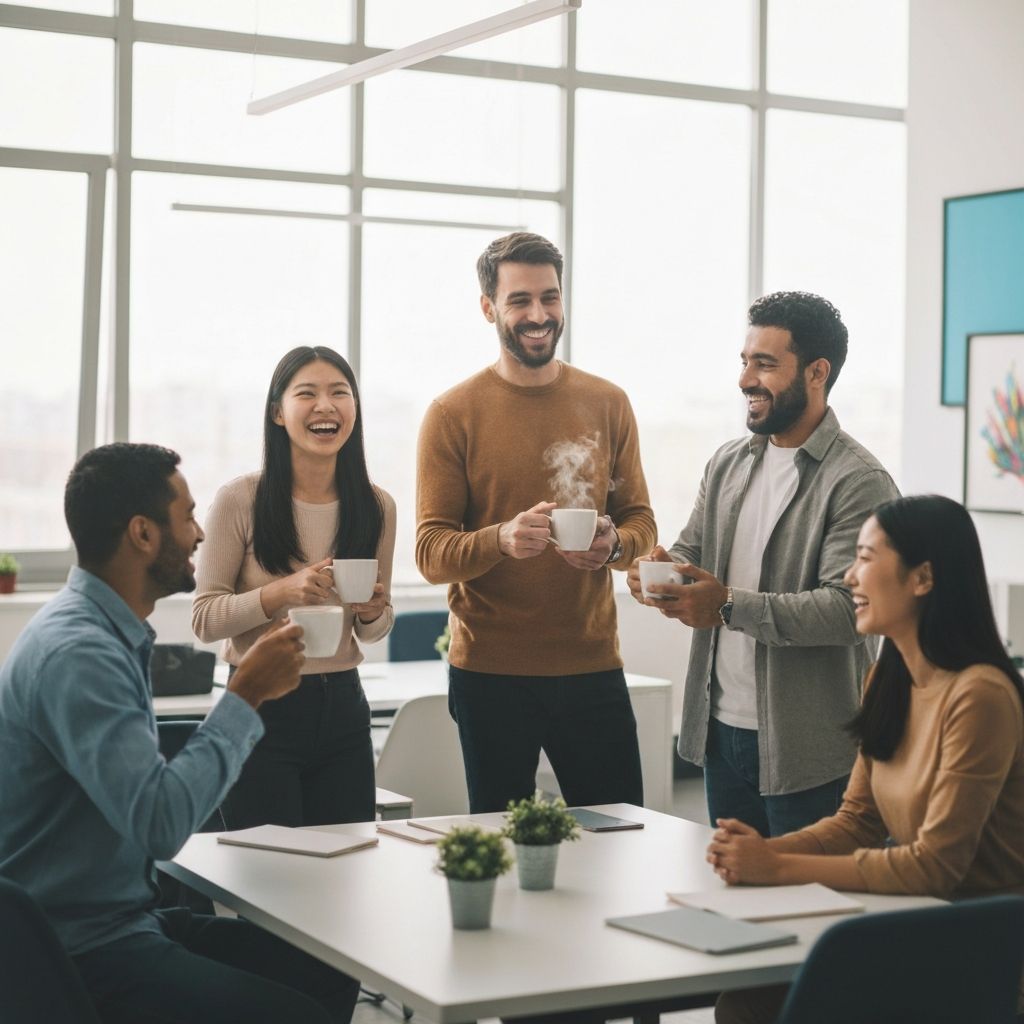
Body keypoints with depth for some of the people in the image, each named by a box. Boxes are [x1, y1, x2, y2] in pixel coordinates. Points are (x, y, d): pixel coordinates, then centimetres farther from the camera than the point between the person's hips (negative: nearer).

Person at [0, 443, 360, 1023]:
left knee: (329, 974, 6)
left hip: (127, 918, 10)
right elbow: (161, 823, -30)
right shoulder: (75, 653, -22)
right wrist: (246, 696, -21)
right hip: (84, 953, -10)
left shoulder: (115, 636, 10)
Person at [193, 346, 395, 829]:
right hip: (261, 710, -4)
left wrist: (371, 612, -7)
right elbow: (204, 618, -7)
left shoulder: (376, 506, 3)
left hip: (343, 708, 4)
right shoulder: (240, 500, -9)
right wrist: (282, 593, -21)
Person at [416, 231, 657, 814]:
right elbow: (431, 552, -6)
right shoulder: (453, 414, -3)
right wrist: (501, 539, -26)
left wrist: (614, 544, -13)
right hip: (490, 672, -2)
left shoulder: (608, 404, 7)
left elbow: (641, 520, 10)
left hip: (593, 664, 2)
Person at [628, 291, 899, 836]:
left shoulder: (860, 482, -13)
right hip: (721, 730, 7)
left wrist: (731, 605, -28)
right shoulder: (727, 463, 11)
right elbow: (690, 550, 16)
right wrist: (662, 569, -9)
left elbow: (849, 607, -21)